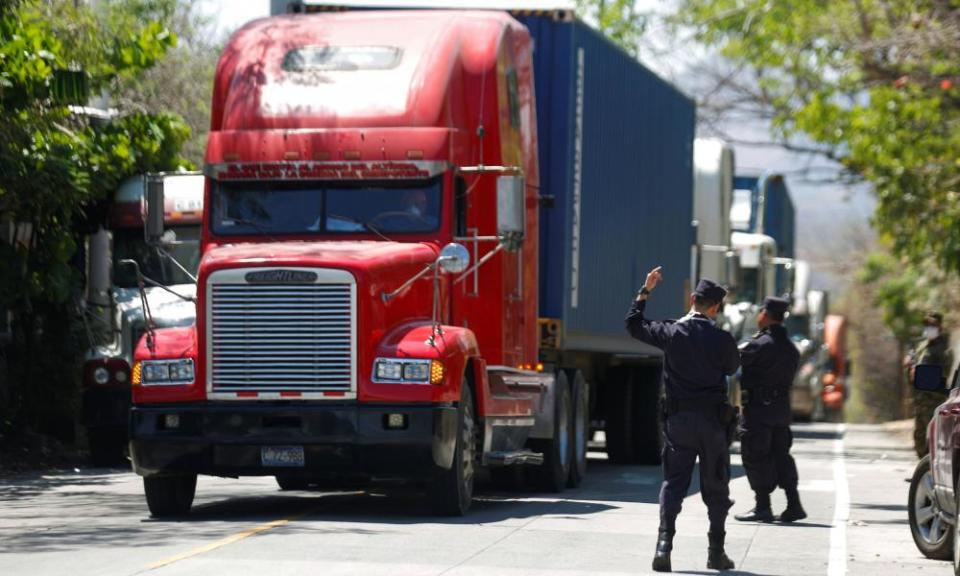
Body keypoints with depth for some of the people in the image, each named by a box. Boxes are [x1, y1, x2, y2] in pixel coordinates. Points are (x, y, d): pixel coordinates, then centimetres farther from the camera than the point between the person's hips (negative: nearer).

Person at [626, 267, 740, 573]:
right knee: (715, 487, 9)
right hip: (713, 421, -1)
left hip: (678, 419, 1)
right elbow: (732, 367, 10)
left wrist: (646, 291, 18)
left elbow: (634, 325, 11)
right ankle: (716, 552, 13)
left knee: (673, 482, 4)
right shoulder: (722, 339, -9)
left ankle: (664, 543, -12)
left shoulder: (672, 333, -5)